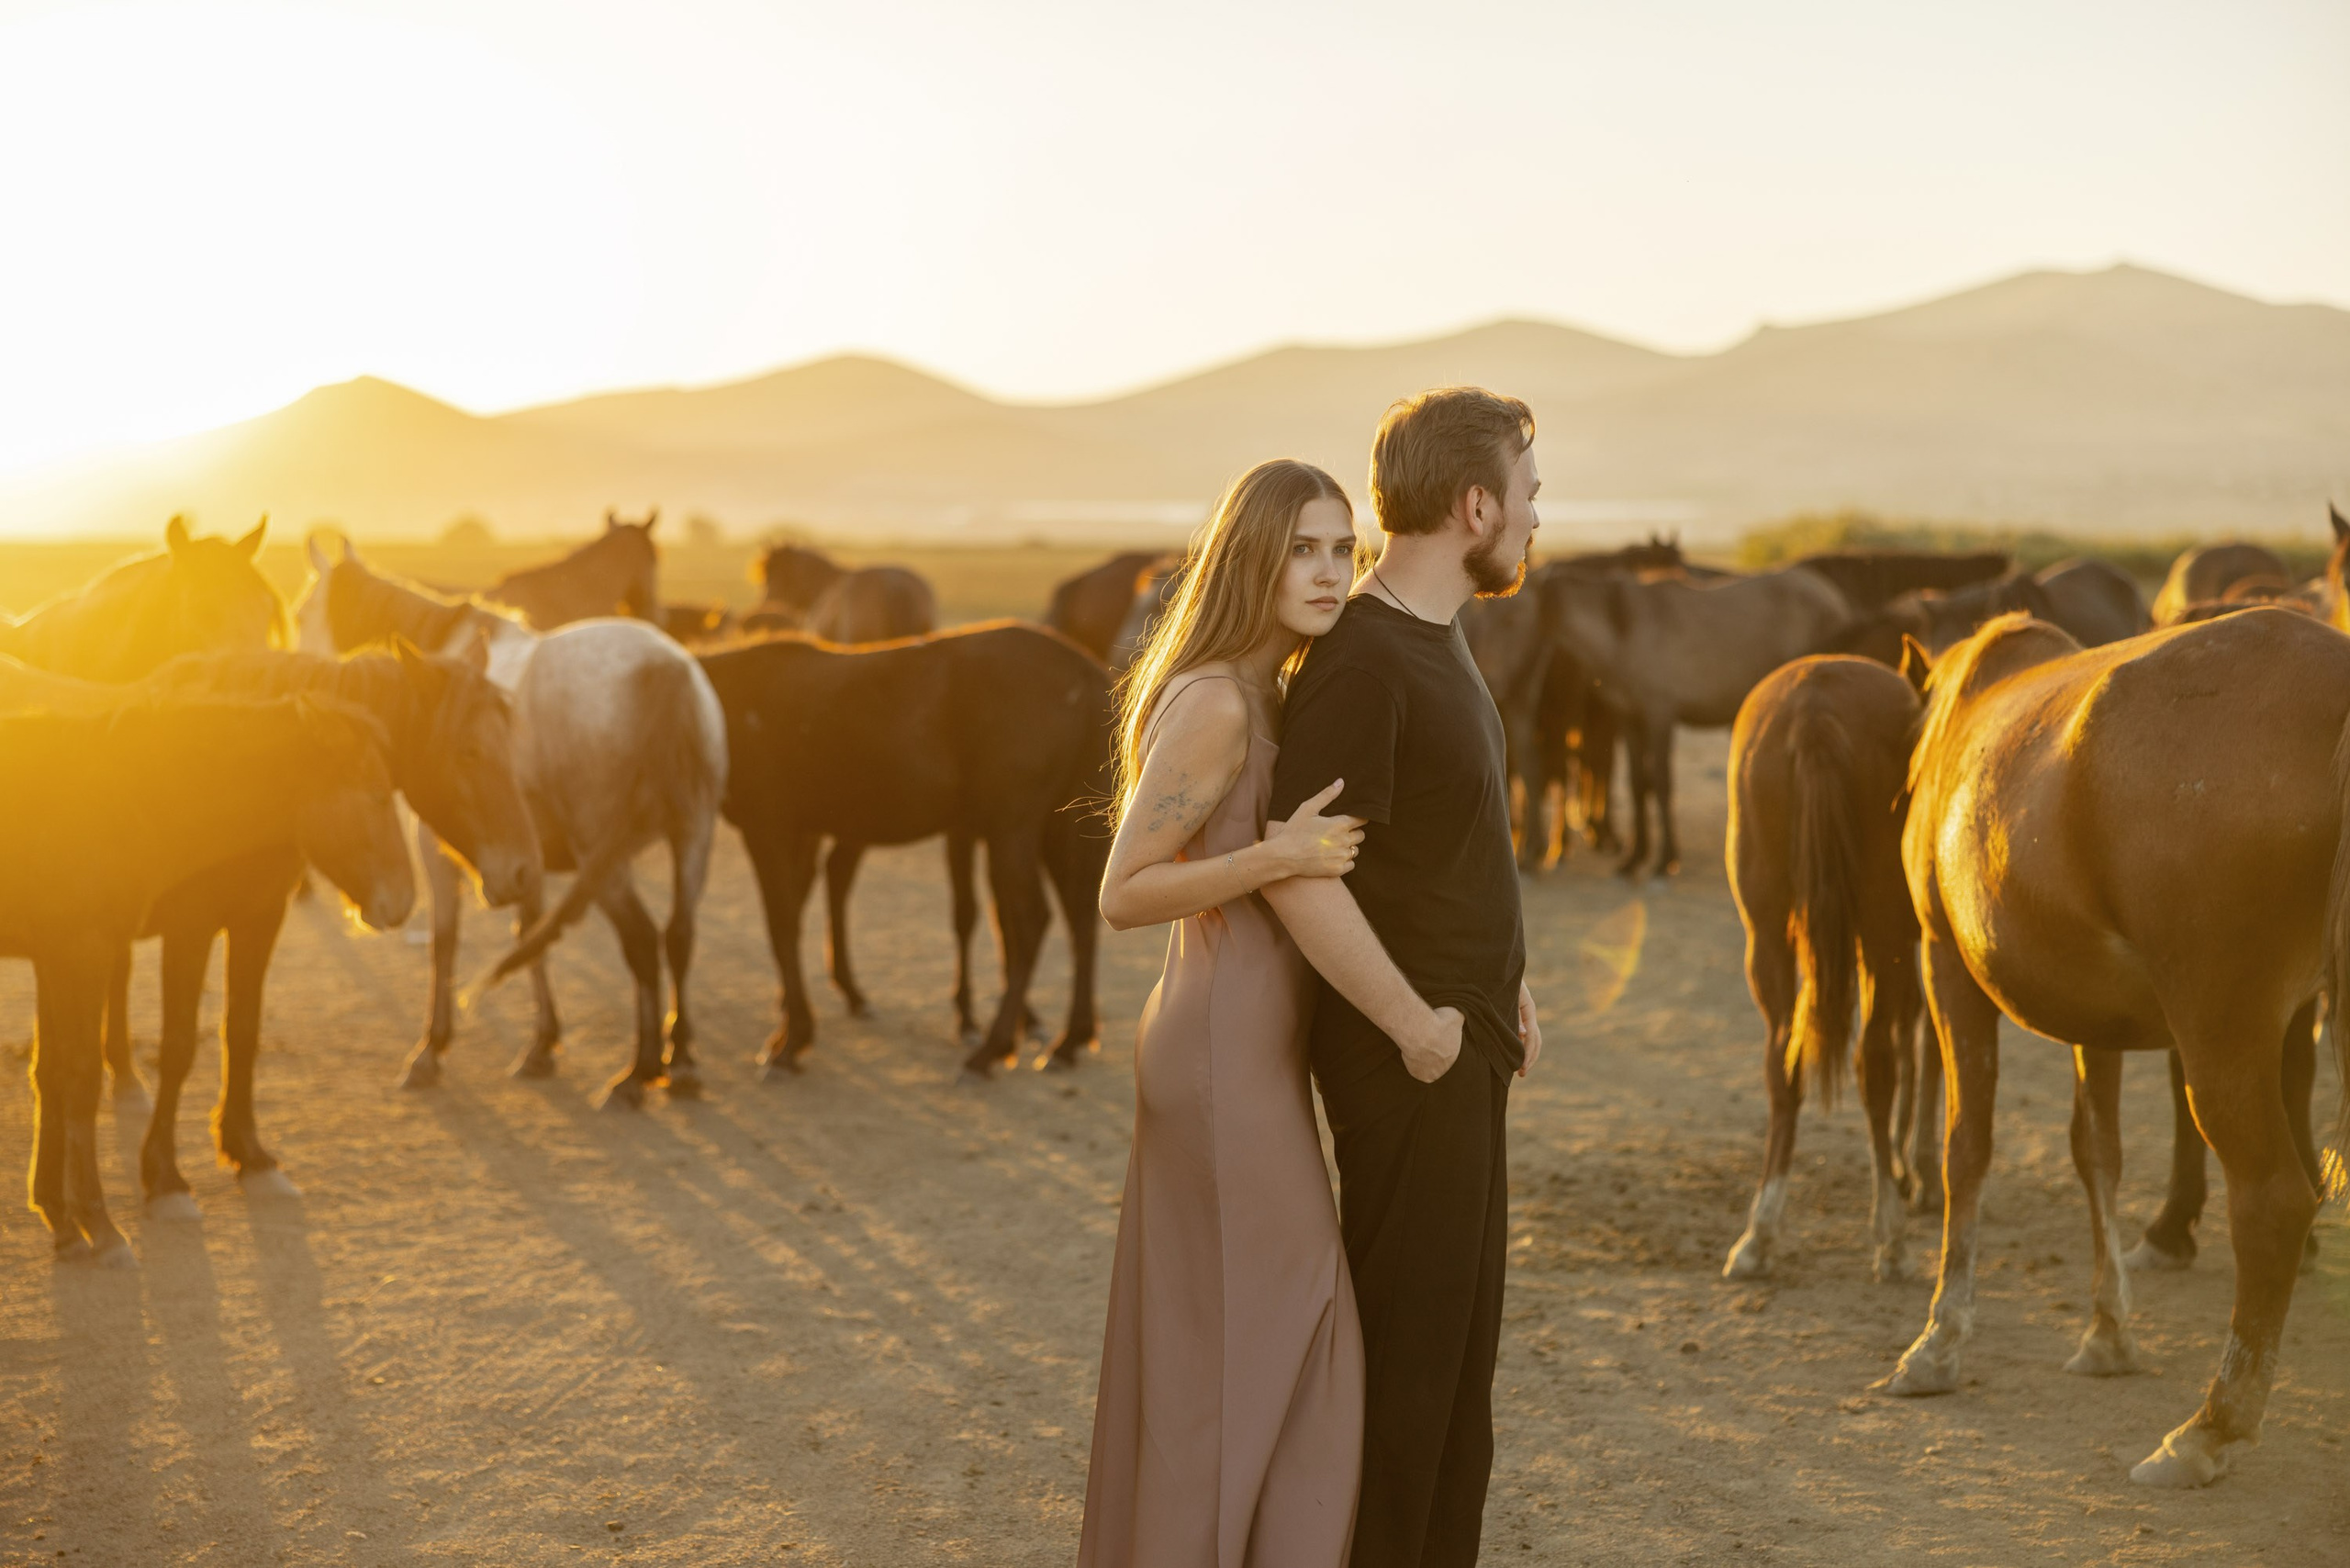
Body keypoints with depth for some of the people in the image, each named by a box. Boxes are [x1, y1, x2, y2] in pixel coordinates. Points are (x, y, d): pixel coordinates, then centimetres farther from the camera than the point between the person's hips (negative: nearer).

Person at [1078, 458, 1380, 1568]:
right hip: (1230, 1067, -10)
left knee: (1204, 1352, 16)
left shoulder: (1262, 697, 11)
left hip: (1236, 1052, 10)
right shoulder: (1212, 703, -18)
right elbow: (1122, 897, -19)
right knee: (1288, 1356, -2)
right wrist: (1279, 856, -28)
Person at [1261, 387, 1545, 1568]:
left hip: (1465, 1045, 10)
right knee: (1406, 1343, -1)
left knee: (1460, 1344, 18)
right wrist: (1414, 1024, -21)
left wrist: (1503, 990, 13)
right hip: (1407, 1062, -10)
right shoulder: (1360, 660, -20)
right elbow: (1297, 871, -27)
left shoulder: (1437, 641, 12)